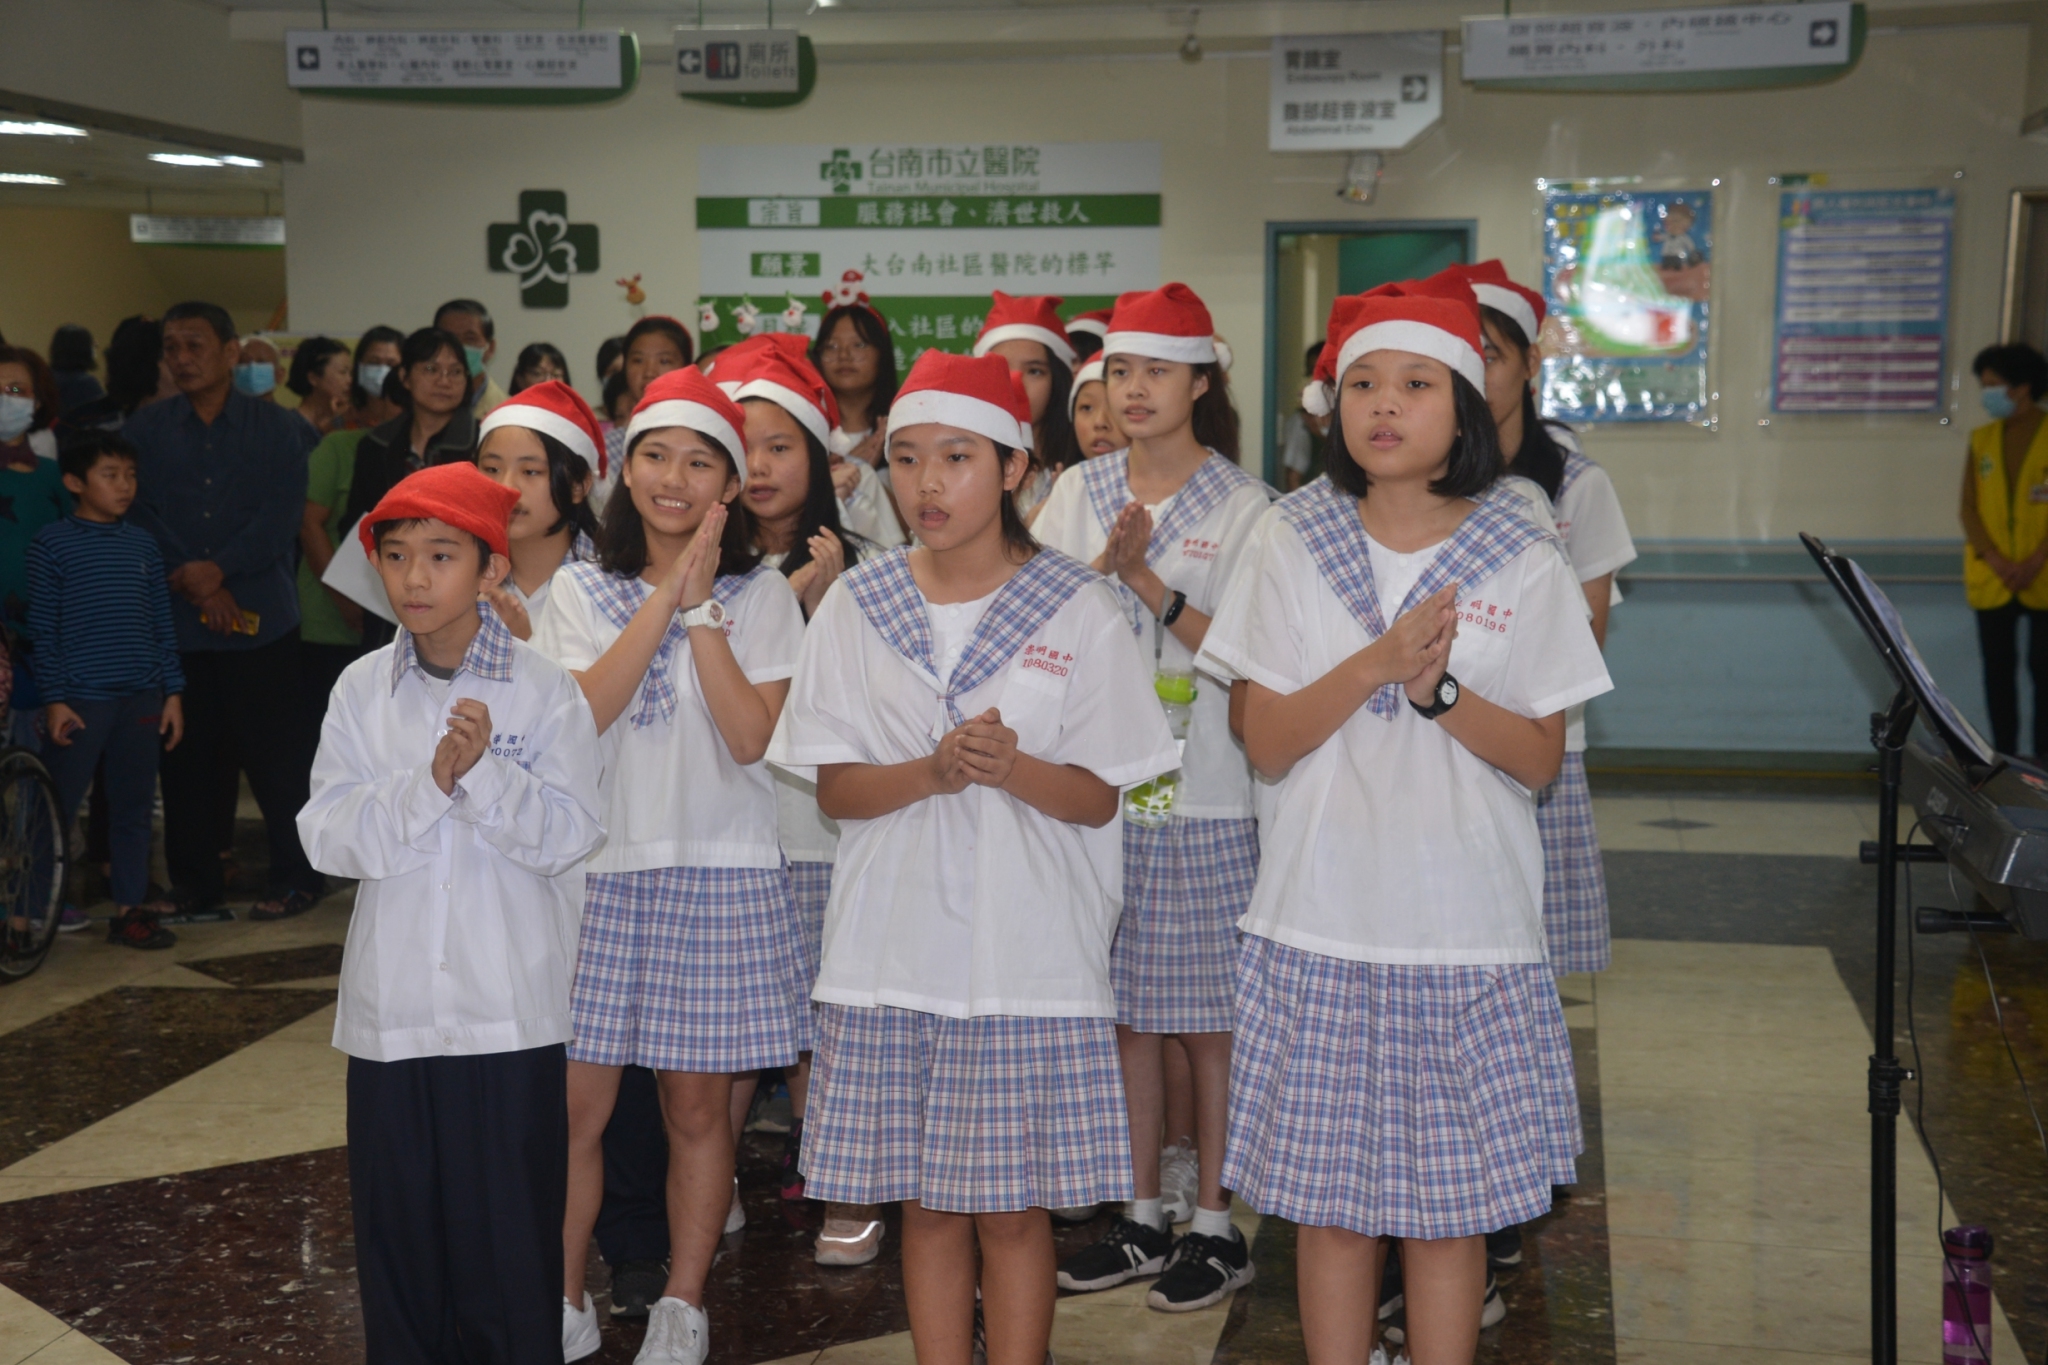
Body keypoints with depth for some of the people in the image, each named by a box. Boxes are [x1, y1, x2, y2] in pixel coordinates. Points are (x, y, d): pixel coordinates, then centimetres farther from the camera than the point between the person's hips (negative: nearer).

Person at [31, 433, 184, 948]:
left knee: (134, 808, 9)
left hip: (140, 698, 4)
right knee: (57, 808, 0)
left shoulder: (142, 544, 10)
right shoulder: (52, 543, -2)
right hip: (78, 700, -4)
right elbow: (42, 629, -3)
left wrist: (172, 691, 8)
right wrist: (53, 699, -8)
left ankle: (130, 909, 16)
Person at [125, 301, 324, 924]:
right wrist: (194, 587, -10)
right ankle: (194, 883, 17)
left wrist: (218, 570, -15)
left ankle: (297, 876, 10)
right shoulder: (145, 429, 7)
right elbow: (138, 515, 0)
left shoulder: (277, 428, 4)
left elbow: (282, 516, -5)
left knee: (271, 753, -1)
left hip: (261, 620, -2)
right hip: (174, 624, 2)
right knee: (186, 757, 5)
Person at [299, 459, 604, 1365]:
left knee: (508, 1223, 4)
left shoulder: (543, 690, -3)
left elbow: (569, 836, -9)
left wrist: (483, 772, -21)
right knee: (397, 1222, 9)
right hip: (391, 1007, 3)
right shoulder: (362, 690, 4)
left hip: (510, 1010, -2)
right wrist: (427, 780, -17)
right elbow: (329, 837, -4)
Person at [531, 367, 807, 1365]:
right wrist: (664, 599, -13)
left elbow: (751, 737, -12)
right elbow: (577, 714, -12)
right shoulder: (579, 592, 6)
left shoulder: (761, 596, 2)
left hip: (717, 874, -1)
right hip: (598, 870, 1)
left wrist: (703, 607, -13)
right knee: (576, 1102, 2)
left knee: (698, 1104, 7)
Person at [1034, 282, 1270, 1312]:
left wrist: (1149, 584, -19)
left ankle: (1213, 1224, 15)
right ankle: (1144, 1216, 23)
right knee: (1127, 1011, 11)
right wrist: (1103, 568, -15)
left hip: (1207, 794, -4)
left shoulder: (1242, 505, -3)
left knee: (1209, 1016, 3)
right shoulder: (1081, 493, 8)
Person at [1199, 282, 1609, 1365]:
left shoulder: (1522, 565, 1)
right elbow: (1266, 744, -2)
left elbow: (1539, 759, 0)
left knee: (1449, 1203, 5)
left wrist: (1439, 689, -17)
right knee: (1329, 1199, 6)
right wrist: (1376, 663, -17)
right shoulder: (1293, 544, 2)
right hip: (1321, 924, 1)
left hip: (1469, 934, 0)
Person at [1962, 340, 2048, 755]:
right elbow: (1969, 509, 3)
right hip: (1990, 580, 3)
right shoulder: (1981, 440, 6)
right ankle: (2004, 757, 15)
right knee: (1998, 670, 7)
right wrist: (1996, 561, -9)